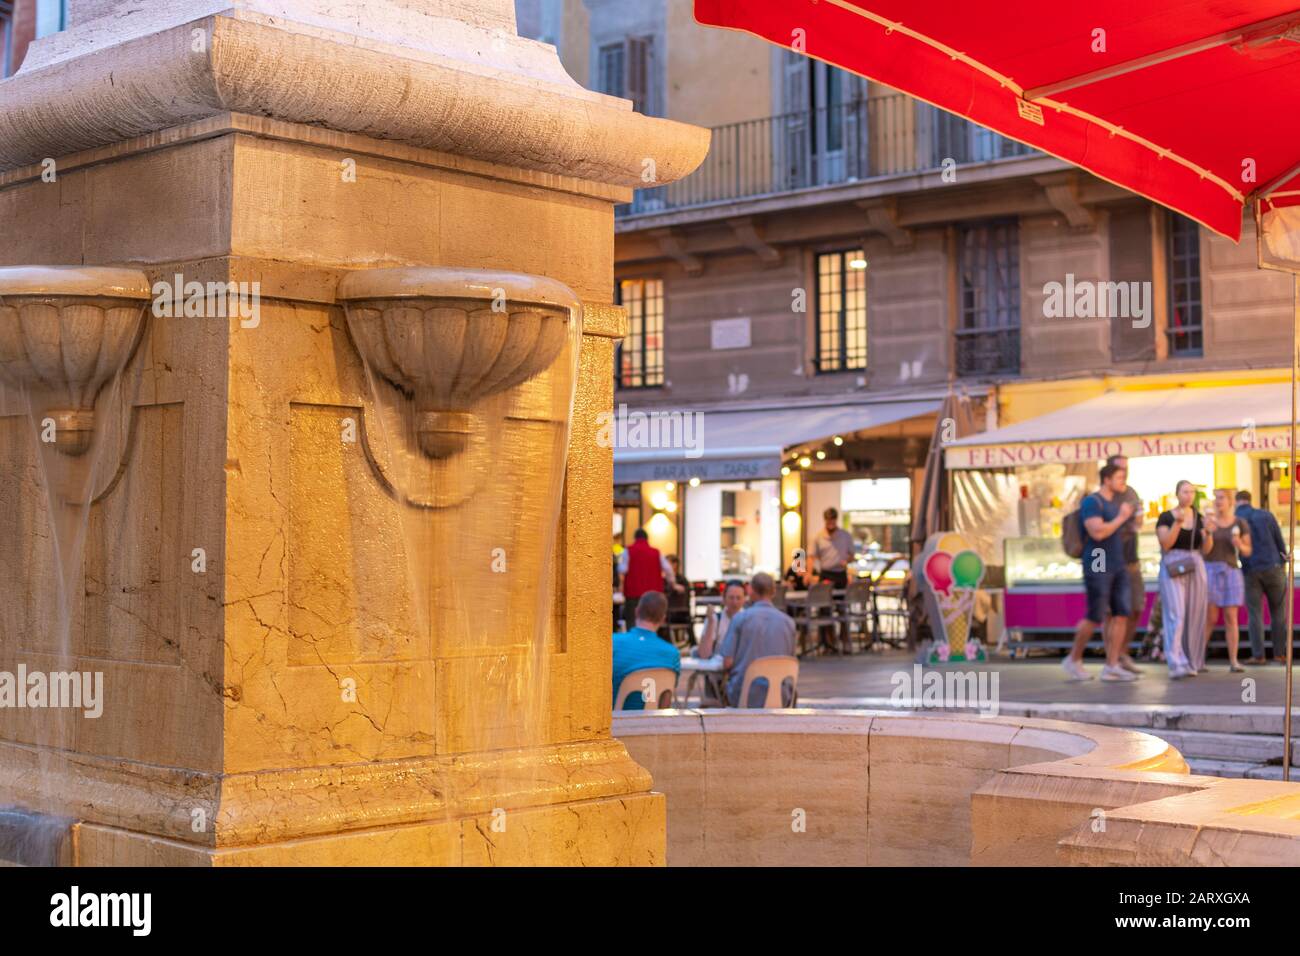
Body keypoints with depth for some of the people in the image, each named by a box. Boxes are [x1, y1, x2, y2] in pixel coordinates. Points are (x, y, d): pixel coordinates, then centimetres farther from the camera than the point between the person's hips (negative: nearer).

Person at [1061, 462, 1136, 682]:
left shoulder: (1117, 502, 17)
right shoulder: (1091, 502, -9)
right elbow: (1097, 532, -22)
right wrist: (1121, 518, -12)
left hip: (1118, 567, 8)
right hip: (1097, 567, -8)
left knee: (1122, 614, -2)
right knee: (1096, 618, -6)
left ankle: (1111, 667, -3)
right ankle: (1073, 660, 11)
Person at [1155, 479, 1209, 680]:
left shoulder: (1199, 518, 11)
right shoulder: (1165, 517, 0)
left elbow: (1206, 548, 5)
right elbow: (1165, 544, -11)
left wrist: (1209, 532, -15)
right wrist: (1177, 523, -22)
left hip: (1195, 568, 5)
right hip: (1173, 570, -4)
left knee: (1194, 617, 4)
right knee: (1175, 616, -14)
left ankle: (1189, 663, 15)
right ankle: (1176, 665, -21)